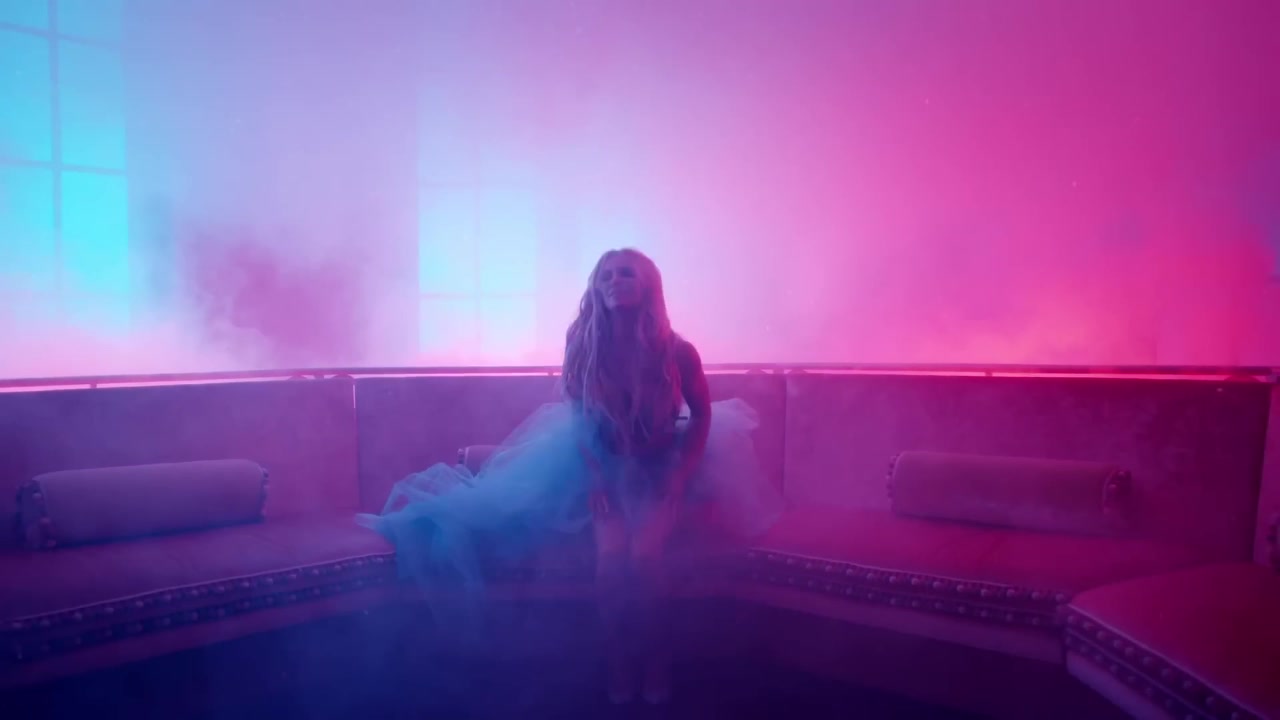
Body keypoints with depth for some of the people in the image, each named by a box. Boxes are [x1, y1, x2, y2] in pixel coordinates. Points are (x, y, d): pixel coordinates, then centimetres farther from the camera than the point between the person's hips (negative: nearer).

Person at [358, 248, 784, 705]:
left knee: (645, 556, -25)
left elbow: (702, 417, -4)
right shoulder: (584, 346, -14)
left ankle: (656, 671, -1)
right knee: (610, 556, -23)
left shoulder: (677, 351, -19)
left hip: (664, 468, -1)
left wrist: (677, 480, -13)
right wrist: (596, 482, -11)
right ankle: (620, 671, 0)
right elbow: (580, 421, -3)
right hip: (605, 467, 2)